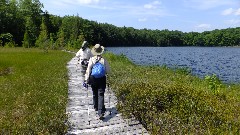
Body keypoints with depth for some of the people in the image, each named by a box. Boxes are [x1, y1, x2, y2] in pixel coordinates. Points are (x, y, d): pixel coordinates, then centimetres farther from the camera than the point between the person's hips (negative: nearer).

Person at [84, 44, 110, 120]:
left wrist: (86, 80, -2)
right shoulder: (104, 60, -10)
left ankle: (96, 107, 40)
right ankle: (101, 112, -9)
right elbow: (108, 71, -4)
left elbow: (88, 70, -8)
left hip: (93, 79, 2)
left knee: (94, 94, 21)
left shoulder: (91, 59, -9)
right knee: (101, 95, -1)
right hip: (102, 79, -1)